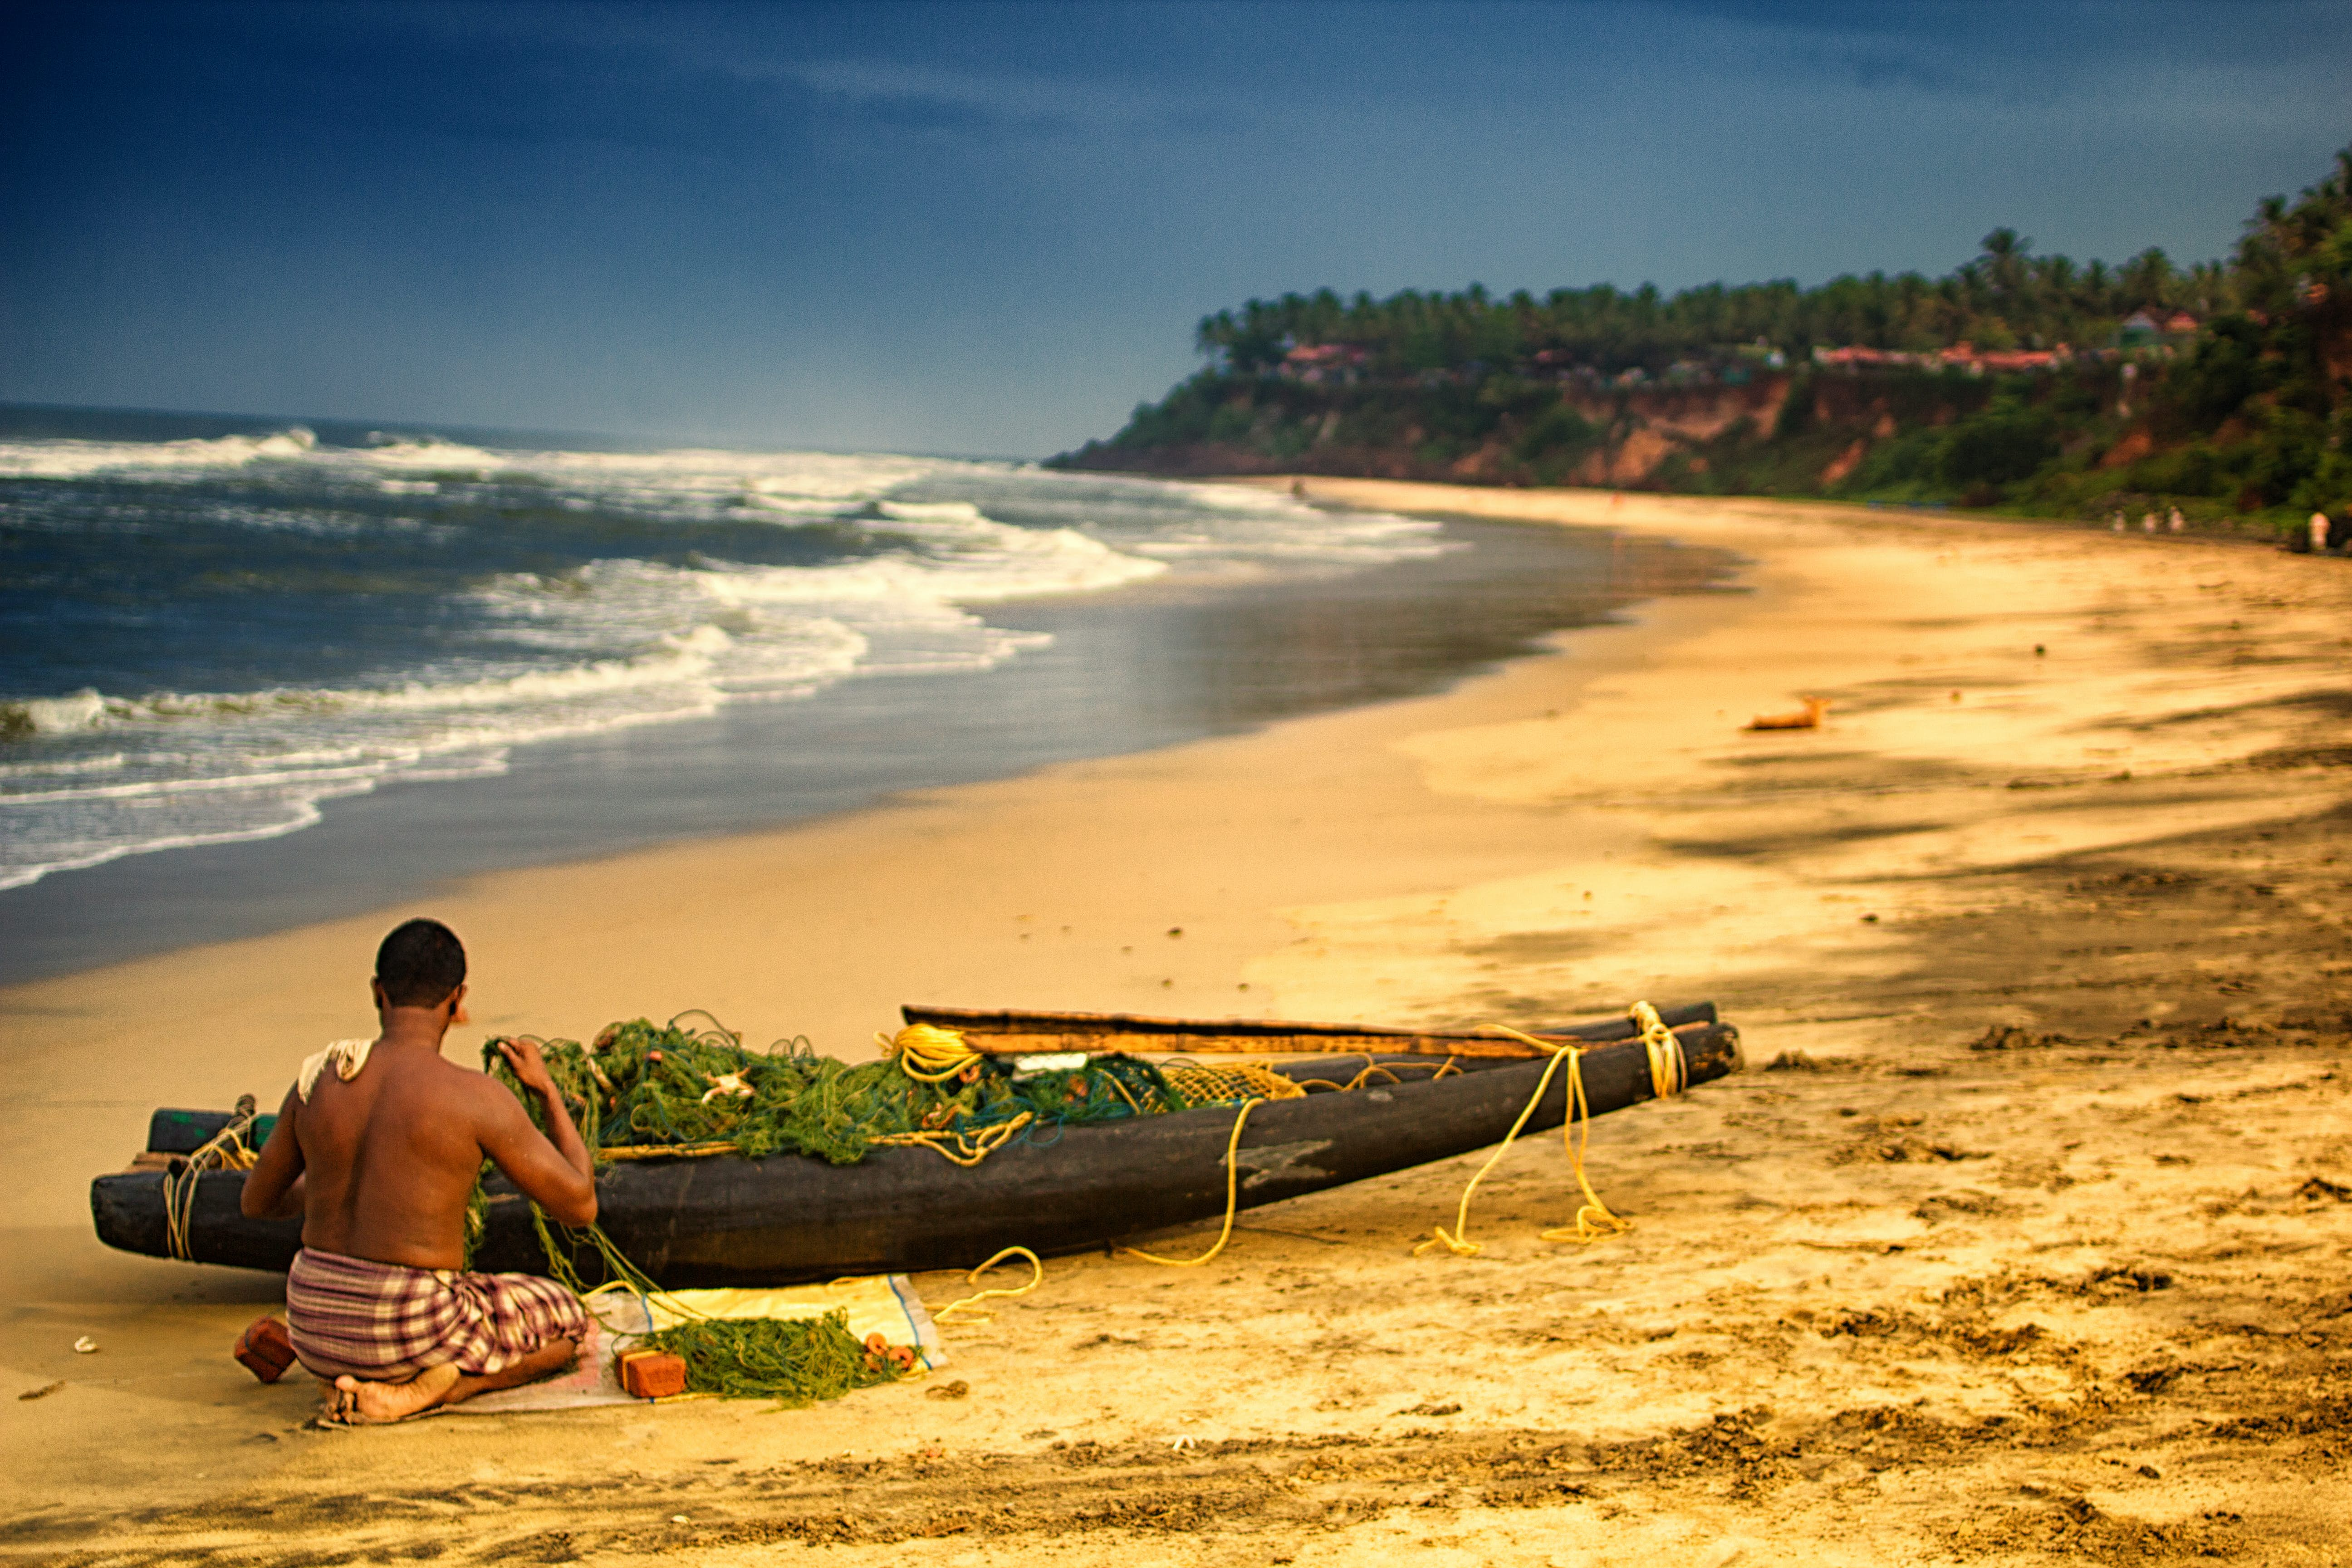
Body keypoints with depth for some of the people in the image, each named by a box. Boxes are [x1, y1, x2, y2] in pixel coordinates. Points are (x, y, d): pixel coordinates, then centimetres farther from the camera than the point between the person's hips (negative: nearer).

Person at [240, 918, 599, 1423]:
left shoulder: (316, 1082, 1)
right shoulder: (478, 1097, -15)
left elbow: (257, 1202, 16)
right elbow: (580, 1206, -6)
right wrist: (547, 1089, 7)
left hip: (317, 1330, 6)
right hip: (414, 1335, -6)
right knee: (570, 1321, 21)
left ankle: (357, 1382, 8)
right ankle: (416, 1394, -5)